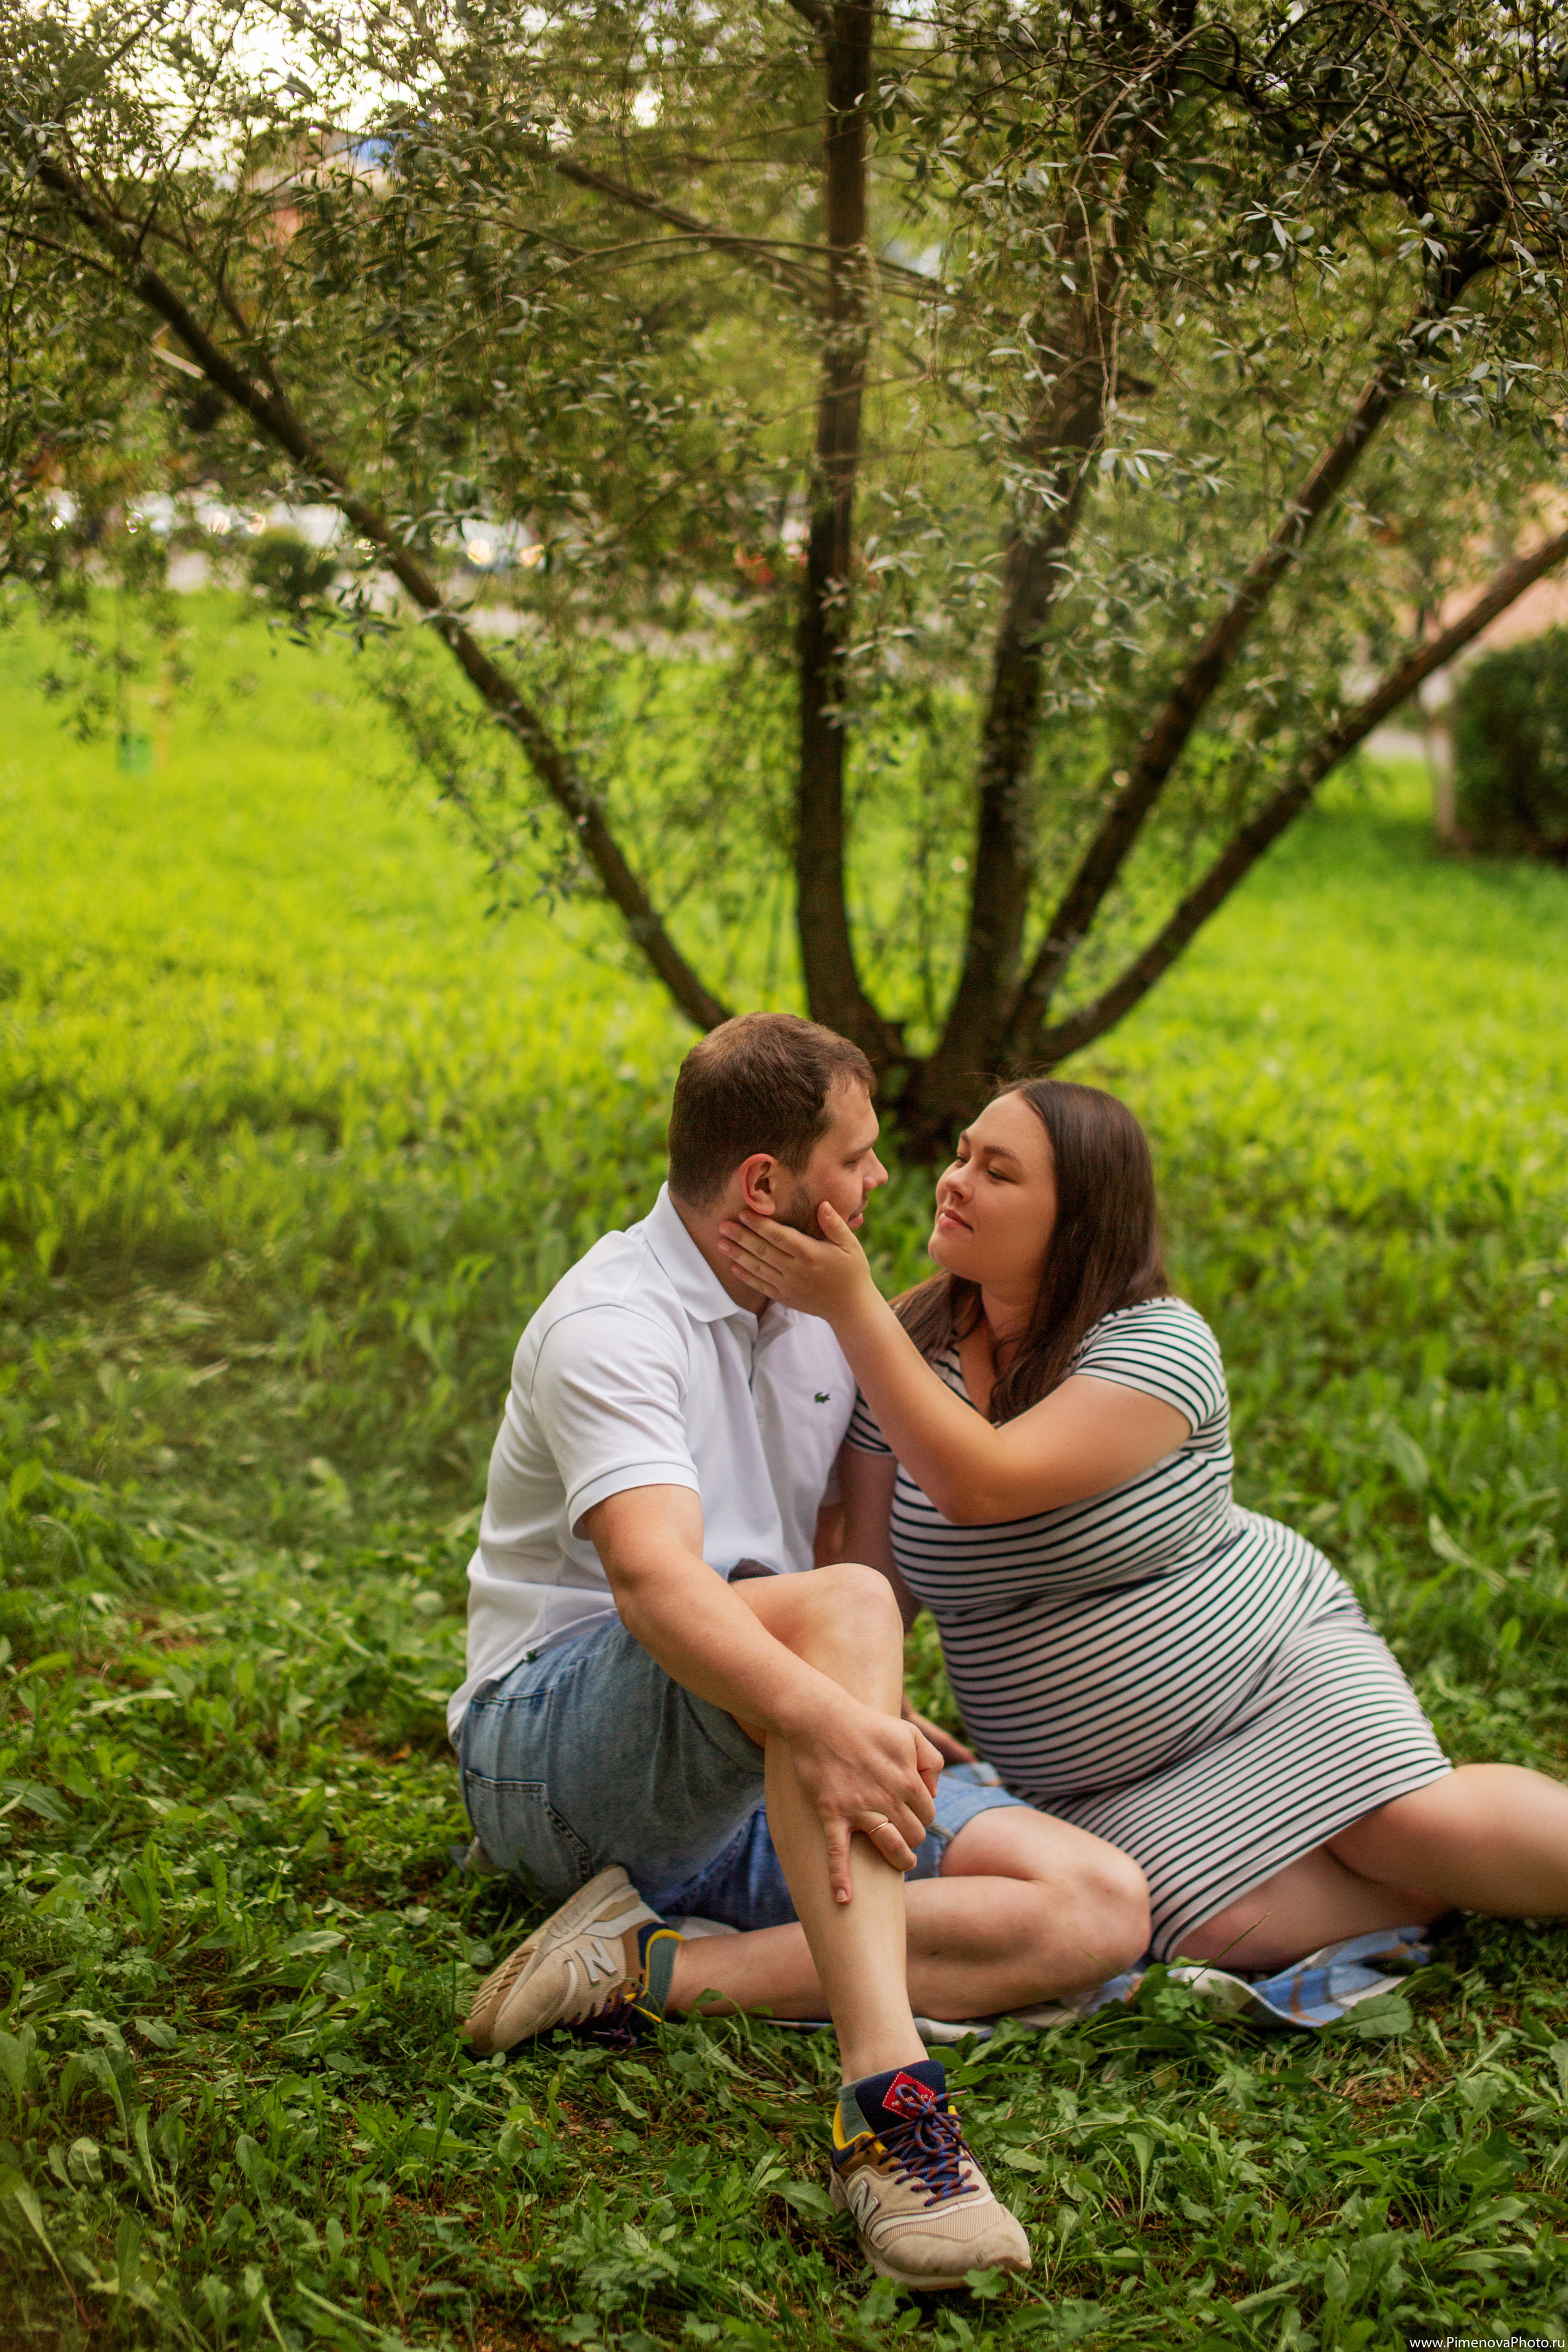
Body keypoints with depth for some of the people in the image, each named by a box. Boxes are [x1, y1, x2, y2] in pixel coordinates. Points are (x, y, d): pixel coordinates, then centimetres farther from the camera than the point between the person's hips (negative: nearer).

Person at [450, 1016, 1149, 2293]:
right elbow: (654, 1578, -33)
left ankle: (658, 1969, -22)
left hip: (767, 1763, 8)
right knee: (840, 1605, -38)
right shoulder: (614, 1325, -16)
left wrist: (875, 1718, -4)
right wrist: (824, 1717, -51)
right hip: (552, 1756, -7)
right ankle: (888, 2097, -47)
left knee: (1103, 1909, -14)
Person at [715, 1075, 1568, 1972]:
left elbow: (979, 1485, -32)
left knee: (1426, 1828, -29)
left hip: (1270, 1661, -3)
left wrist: (852, 1305, -33)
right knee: (1226, 1926, -26)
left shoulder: (1159, 1345, -17)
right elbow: (868, 1566, 2)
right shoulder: (911, 1349, -2)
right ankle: (1476, 1875, -5)